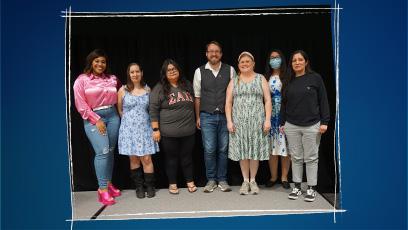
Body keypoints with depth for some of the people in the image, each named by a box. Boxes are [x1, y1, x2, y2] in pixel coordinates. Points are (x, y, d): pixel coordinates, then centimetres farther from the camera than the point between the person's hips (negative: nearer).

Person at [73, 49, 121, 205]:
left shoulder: (112, 79, 9)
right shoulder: (82, 80, 0)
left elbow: (118, 97, 22)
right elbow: (80, 104, -5)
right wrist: (96, 120, -10)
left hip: (112, 116, 4)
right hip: (93, 118, -4)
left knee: (110, 151, 7)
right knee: (102, 151, -13)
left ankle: (108, 183, 20)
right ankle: (103, 190, -5)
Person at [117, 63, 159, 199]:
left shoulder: (147, 89, 5)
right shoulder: (123, 90, 0)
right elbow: (119, 110, 7)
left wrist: (142, 119, 8)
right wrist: (129, 120, 5)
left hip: (145, 128, 1)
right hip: (129, 129, -1)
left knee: (146, 159, -2)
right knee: (134, 159, 5)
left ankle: (150, 186, 10)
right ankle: (139, 187, 18)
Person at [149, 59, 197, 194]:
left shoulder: (187, 85, 9)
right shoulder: (159, 89, -4)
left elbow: (194, 104, 18)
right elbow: (153, 110, -7)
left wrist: (196, 121, 16)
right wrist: (156, 129, -10)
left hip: (188, 131, 3)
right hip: (169, 132, -3)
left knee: (187, 157, 12)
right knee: (171, 158, 9)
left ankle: (190, 181, 26)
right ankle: (172, 184, 23)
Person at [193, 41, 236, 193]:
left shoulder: (230, 70, 3)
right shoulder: (199, 71, 2)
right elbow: (197, 96, 6)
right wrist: (198, 117, 5)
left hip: (225, 116, 1)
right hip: (207, 116, 0)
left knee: (223, 149, 7)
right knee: (209, 150, 1)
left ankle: (222, 180, 21)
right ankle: (211, 180, 17)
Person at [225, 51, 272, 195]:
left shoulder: (261, 79, 7)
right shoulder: (233, 82, 11)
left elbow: (267, 101, 2)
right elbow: (228, 103, 7)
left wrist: (267, 120, -8)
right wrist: (229, 121, -4)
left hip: (257, 121, -1)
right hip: (239, 122, 1)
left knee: (255, 150, 3)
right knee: (242, 151, 3)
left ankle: (253, 180, 18)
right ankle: (245, 181, 16)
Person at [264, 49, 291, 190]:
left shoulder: (287, 77, 2)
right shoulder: (267, 78, 10)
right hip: (271, 115, 2)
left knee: (285, 145, 0)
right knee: (272, 146, 4)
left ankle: (284, 177, 12)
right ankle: (273, 177, 16)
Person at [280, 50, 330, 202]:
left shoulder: (315, 78, 0)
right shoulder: (289, 81, 9)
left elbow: (323, 101, 0)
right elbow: (284, 103, 14)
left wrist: (324, 121, -5)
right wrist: (282, 122, 12)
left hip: (311, 125, -3)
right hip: (291, 126, 3)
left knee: (311, 158, 4)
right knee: (296, 158, 8)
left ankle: (311, 188, 14)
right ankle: (297, 187, 18)